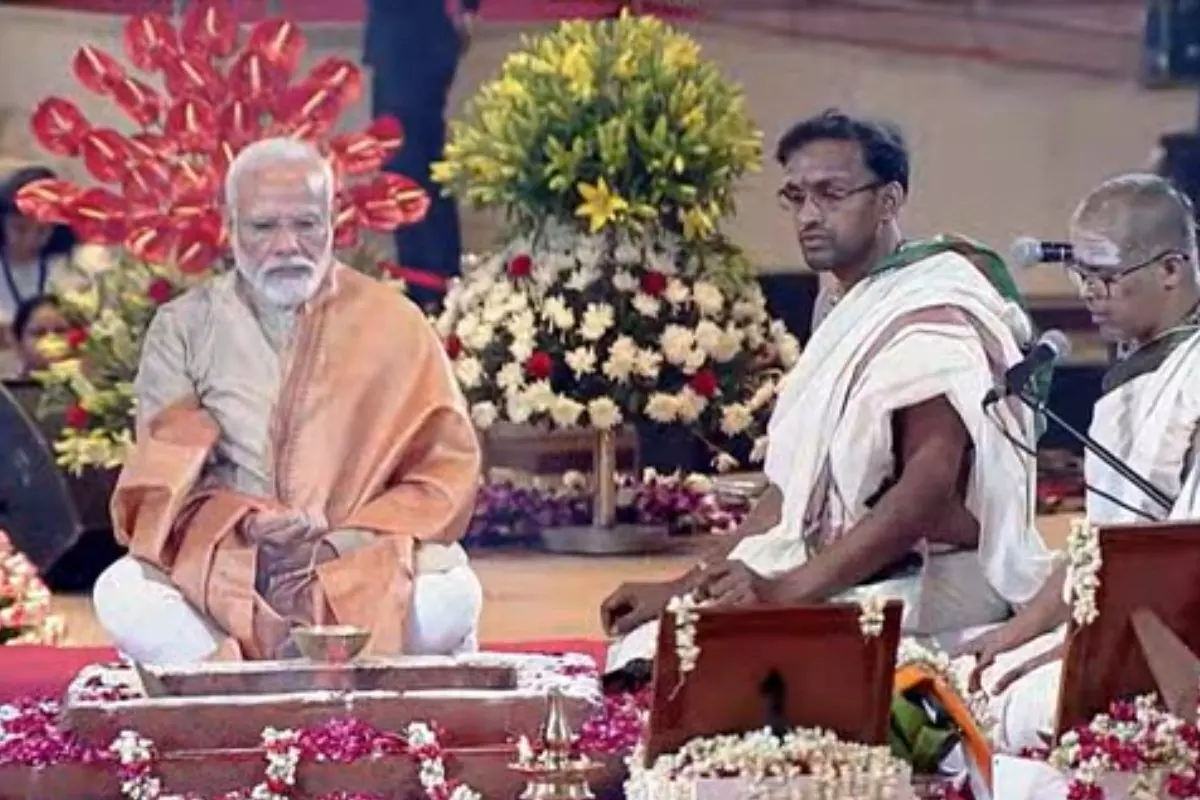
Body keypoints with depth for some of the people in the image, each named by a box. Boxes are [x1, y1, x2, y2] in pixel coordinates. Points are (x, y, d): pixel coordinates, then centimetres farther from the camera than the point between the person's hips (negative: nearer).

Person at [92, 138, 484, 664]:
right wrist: (244, 527, -18)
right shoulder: (183, 328, 7)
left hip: (365, 571, 0)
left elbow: (446, 473, 2)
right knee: (121, 595, -29)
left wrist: (343, 543, -12)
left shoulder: (392, 324, 5)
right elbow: (165, 485, 2)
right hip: (221, 572, 0)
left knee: (452, 596, -32)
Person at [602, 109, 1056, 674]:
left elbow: (931, 484, -24)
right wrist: (682, 589, 10)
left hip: (921, 589, -9)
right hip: (835, 582, 9)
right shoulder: (850, 316, 18)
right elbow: (793, 492, 20)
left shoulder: (933, 313, -11)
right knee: (640, 644, -2)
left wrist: (790, 590, -31)